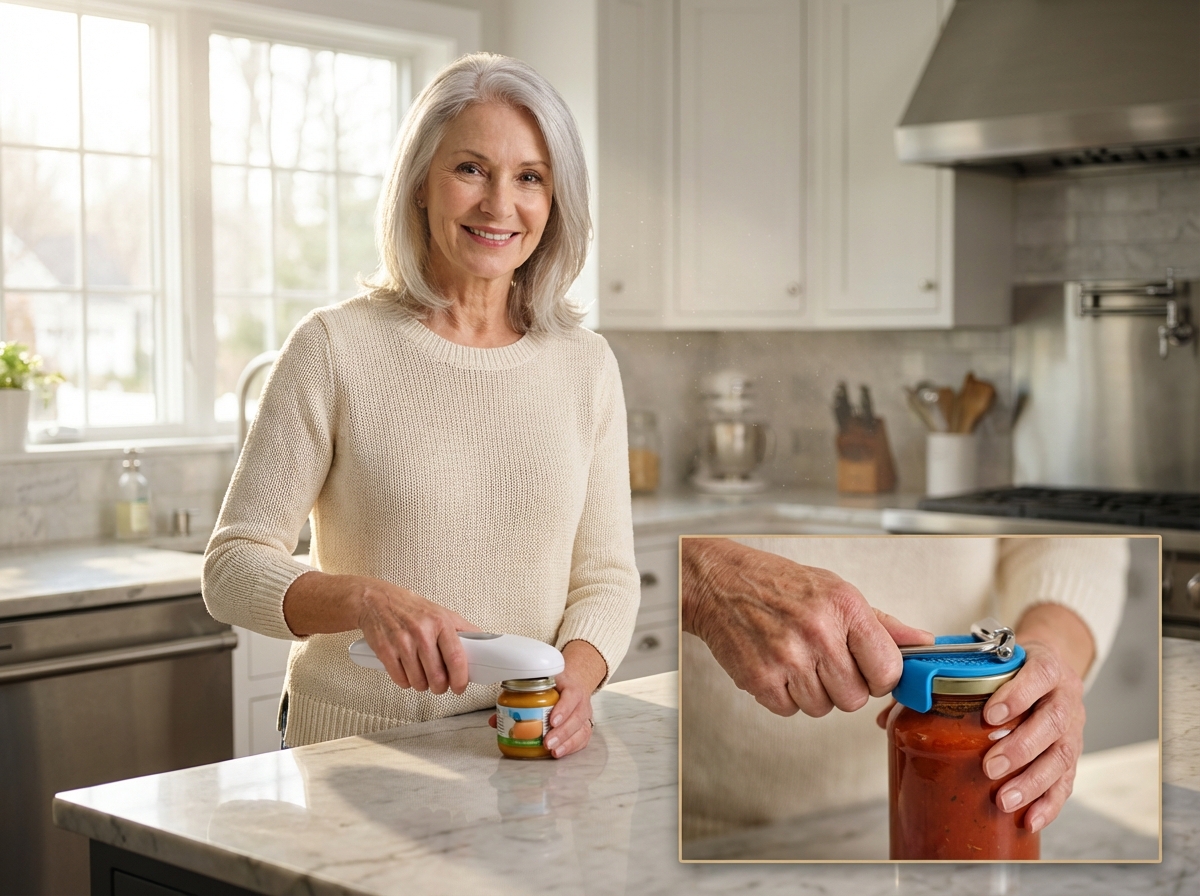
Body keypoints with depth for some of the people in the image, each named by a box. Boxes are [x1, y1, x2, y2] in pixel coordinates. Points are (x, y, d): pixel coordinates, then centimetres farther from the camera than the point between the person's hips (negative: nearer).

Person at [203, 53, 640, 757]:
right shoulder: (337, 348, -3)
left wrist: (575, 678, -11)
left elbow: (605, 575, 9)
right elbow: (233, 567, -4)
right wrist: (366, 598, -23)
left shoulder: (586, 365, 7)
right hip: (357, 746, -2)